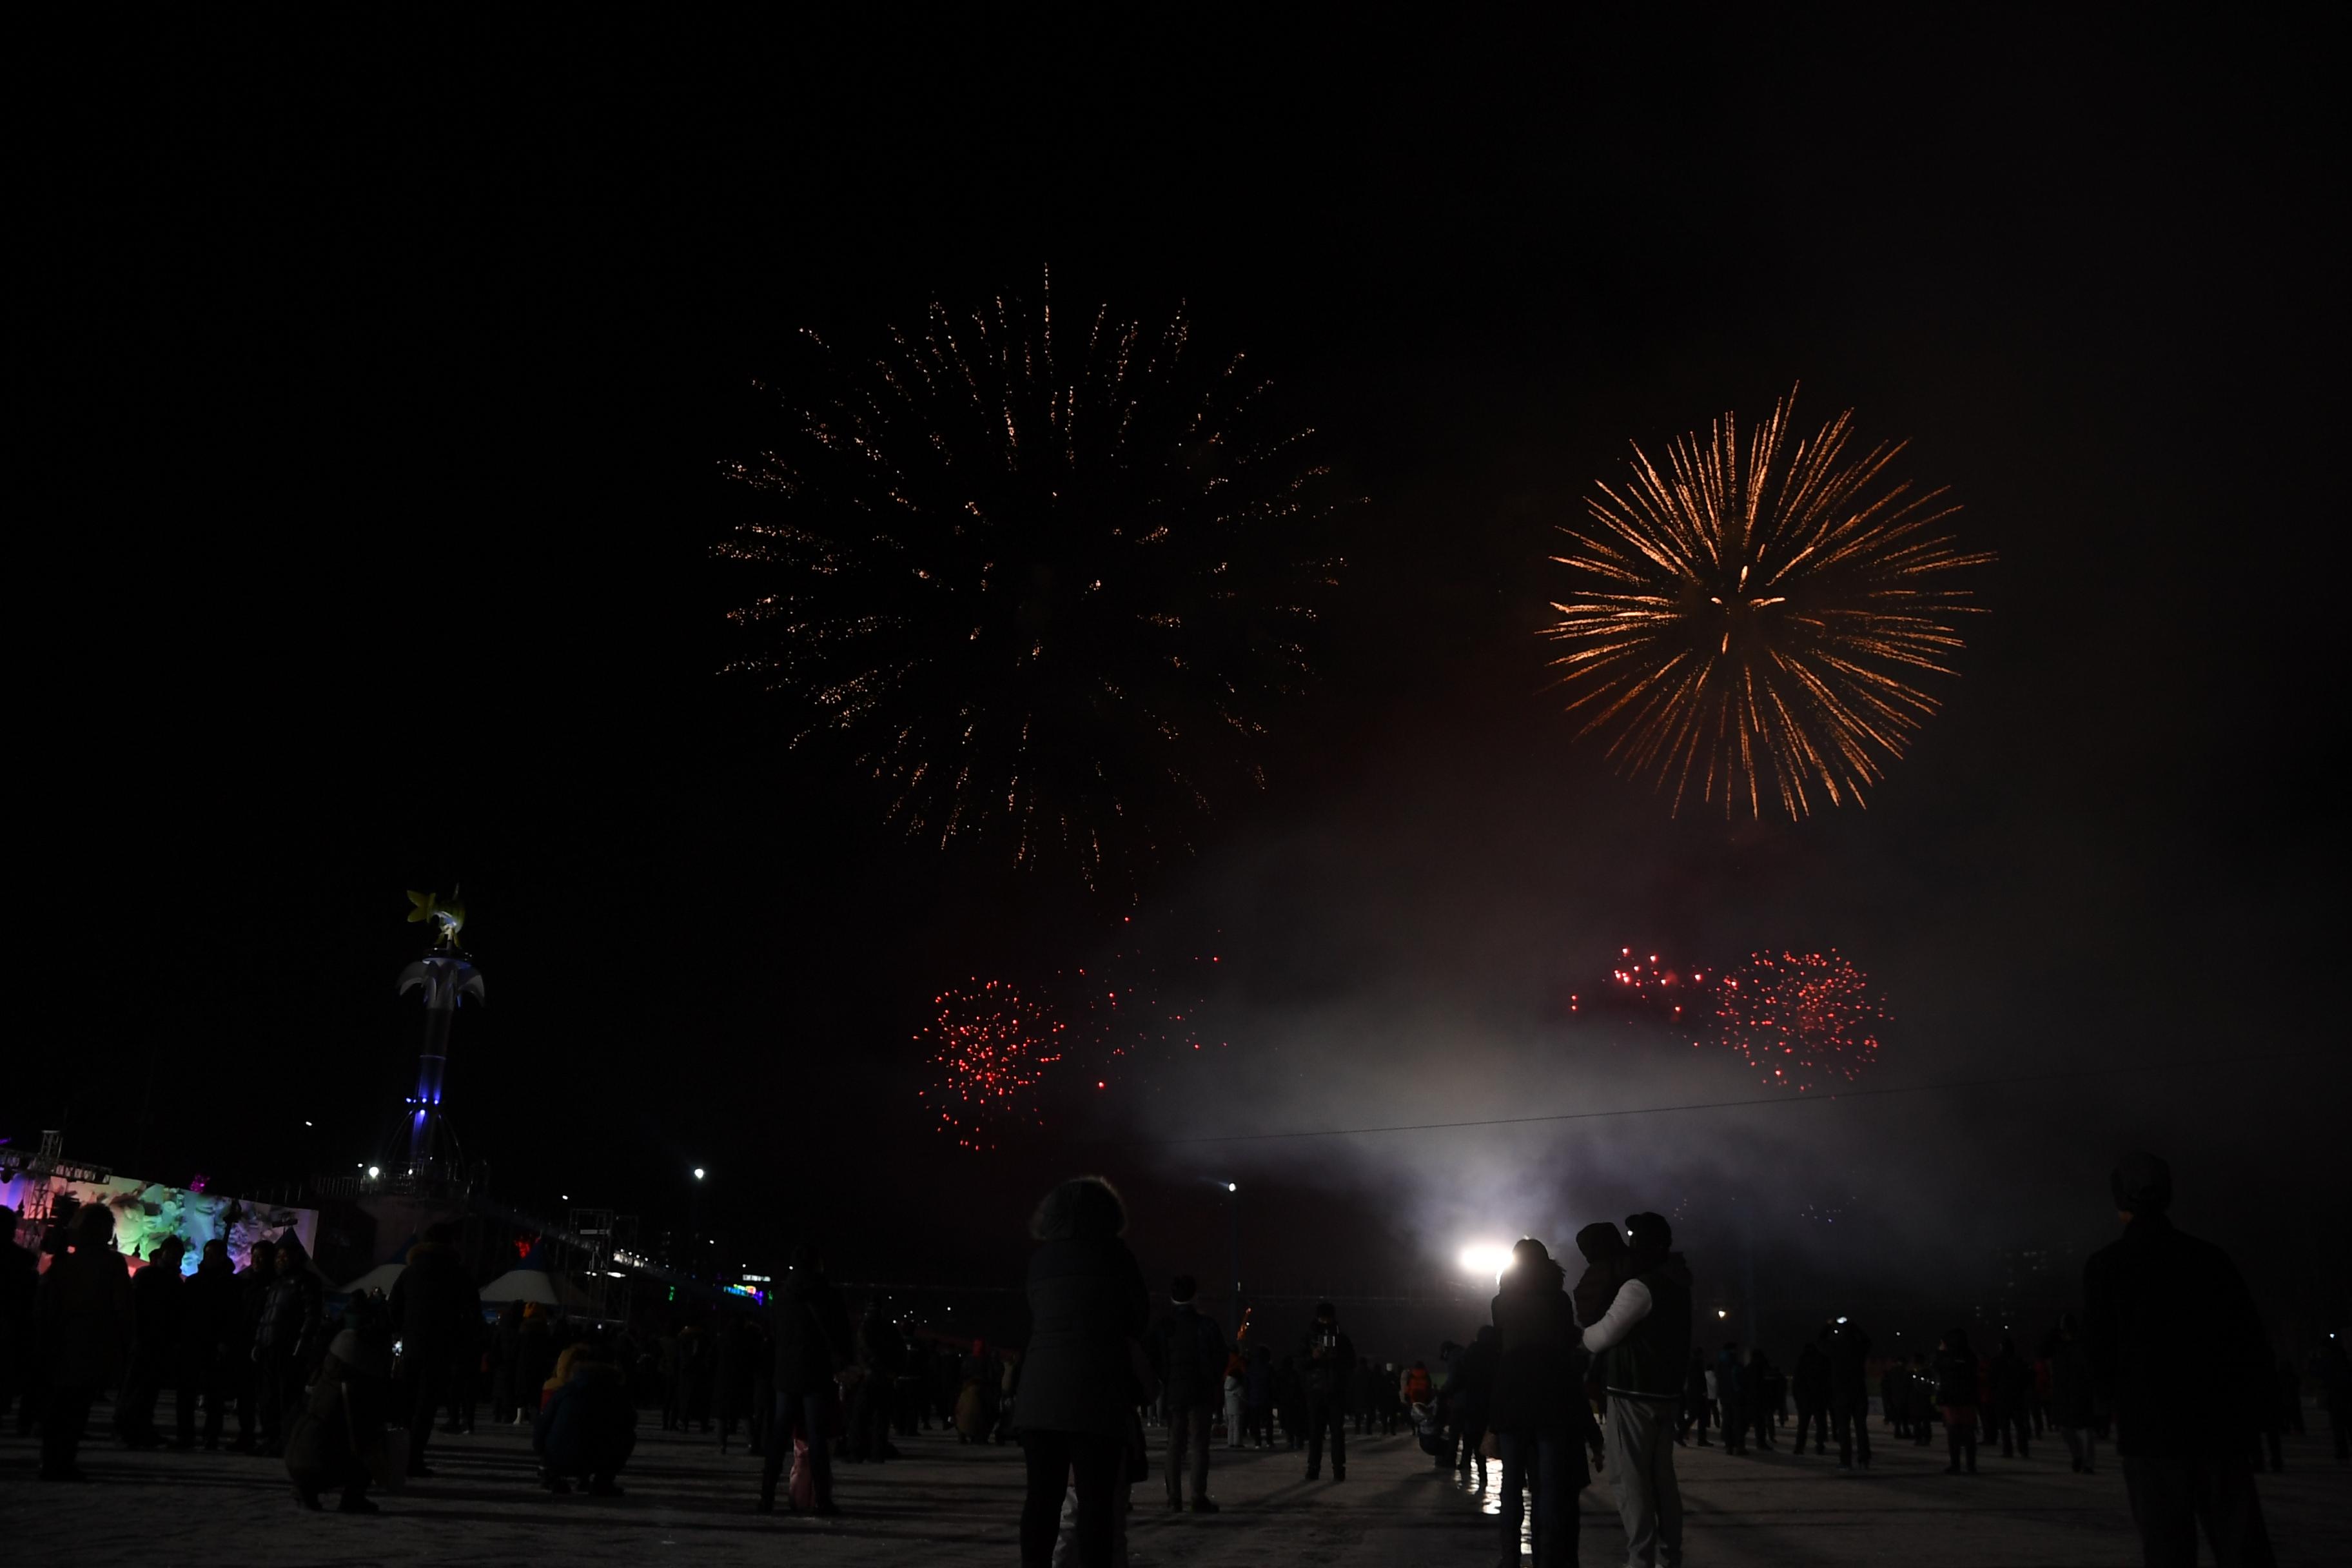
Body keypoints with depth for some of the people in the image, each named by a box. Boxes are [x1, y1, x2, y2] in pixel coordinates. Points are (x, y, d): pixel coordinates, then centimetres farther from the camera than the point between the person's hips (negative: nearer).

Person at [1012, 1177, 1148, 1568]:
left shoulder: (1041, 1258, 12)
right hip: (1095, 1392, -4)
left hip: (1041, 1392, 4)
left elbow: (1037, 1320, 17)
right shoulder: (1113, 1253, 2)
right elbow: (1140, 1316, 9)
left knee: (1043, 1494, 7)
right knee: (1096, 1499, -2)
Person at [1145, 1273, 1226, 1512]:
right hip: (1202, 1393, -2)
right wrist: (1214, 1384, 9)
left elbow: (1155, 1362, -2)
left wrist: (1167, 1384, 10)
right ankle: (1199, 1498, -6)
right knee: (1199, 1444, 0)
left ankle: (1175, 1498, 10)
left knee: (1175, 1445, 10)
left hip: (1173, 1393, 2)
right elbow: (1221, 1360, -4)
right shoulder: (1207, 1325, -8)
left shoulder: (1161, 1328, -3)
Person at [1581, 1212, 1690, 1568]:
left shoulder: (1640, 1287, -17)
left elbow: (1603, 1335, -13)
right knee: (1661, 1477, 12)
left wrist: (1579, 1338, 6)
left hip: (1633, 1393, -9)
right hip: (1664, 1391, 9)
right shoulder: (1675, 1285, 12)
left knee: (1631, 1480, -6)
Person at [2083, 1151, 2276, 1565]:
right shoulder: (2210, 1257, 4)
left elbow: (2097, 1349, -5)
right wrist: (2242, 1409, 13)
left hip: (2149, 1427, -3)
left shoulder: (2105, 1264, -4)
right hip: (2219, 1426, 3)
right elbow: (2253, 1340, 4)